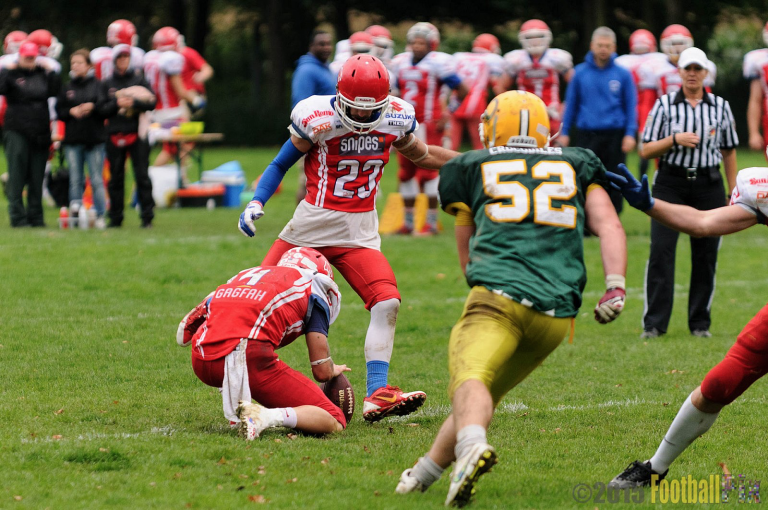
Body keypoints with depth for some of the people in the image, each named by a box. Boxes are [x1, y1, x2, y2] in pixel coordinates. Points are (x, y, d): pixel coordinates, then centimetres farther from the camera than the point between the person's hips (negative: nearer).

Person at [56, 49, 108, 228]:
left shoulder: (98, 85, 2)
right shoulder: (67, 88, 10)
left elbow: (107, 108, -4)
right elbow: (59, 111, 9)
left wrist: (93, 107, -20)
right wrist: (71, 111, -9)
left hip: (95, 139, -2)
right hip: (72, 139, 2)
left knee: (96, 180, -1)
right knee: (75, 181, 4)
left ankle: (100, 215, 3)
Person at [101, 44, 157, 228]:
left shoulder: (139, 79, 7)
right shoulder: (107, 84, 10)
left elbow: (152, 103, -2)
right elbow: (102, 110, 4)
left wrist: (133, 103, -15)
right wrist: (116, 104, -12)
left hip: (137, 134, -2)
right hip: (115, 135, 2)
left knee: (142, 176, -7)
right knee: (116, 177, 4)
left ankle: (147, 217, -6)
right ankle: (115, 218, 11)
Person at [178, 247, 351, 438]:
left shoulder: (245, 275, 33)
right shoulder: (312, 290, 18)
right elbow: (322, 372, 12)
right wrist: (333, 370, 37)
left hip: (201, 364, 5)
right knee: (335, 423, 2)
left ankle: (237, 410, 17)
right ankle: (266, 417, -26)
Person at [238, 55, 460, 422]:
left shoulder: (396, 119, -3)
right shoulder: (317, 119, -14)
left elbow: (420, 154, 17)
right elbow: (281, 164, -1)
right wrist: (256, 203, -15)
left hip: (361, 232, 2)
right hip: (312, 225, -2)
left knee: (387, 303, -15)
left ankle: (377, 396, -15)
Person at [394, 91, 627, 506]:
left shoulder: (471, 169, 20)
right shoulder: (576, 166, 25)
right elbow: (609, 226, 8)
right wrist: (615, 288, -1)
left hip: (498, 297, -4)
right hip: (557, 312, 4)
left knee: (470, 379, -23)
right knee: (491, 390, 20)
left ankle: (472, 446, -53)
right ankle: (424, 473, 22)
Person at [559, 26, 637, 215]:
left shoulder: (623, 75, 0)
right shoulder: (580, 73, 3)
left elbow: (631, 106, 3)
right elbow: (571, 104, 9)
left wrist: (630, 134, -6)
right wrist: (564, 133, 7)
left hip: (614, 136, -1)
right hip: (587, 136, 1)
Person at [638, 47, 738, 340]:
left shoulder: (720, 107, 7)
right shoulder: (665, 105, 3)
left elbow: (729, 152, 12)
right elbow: (646, 150, 1)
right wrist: (675, 140, -15)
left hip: (708, 185, 2)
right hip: (670, 183, -2)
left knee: (706, 255, 2)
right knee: (661, 251, -8)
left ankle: (700, 323, 13)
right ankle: (654, 323, -4)